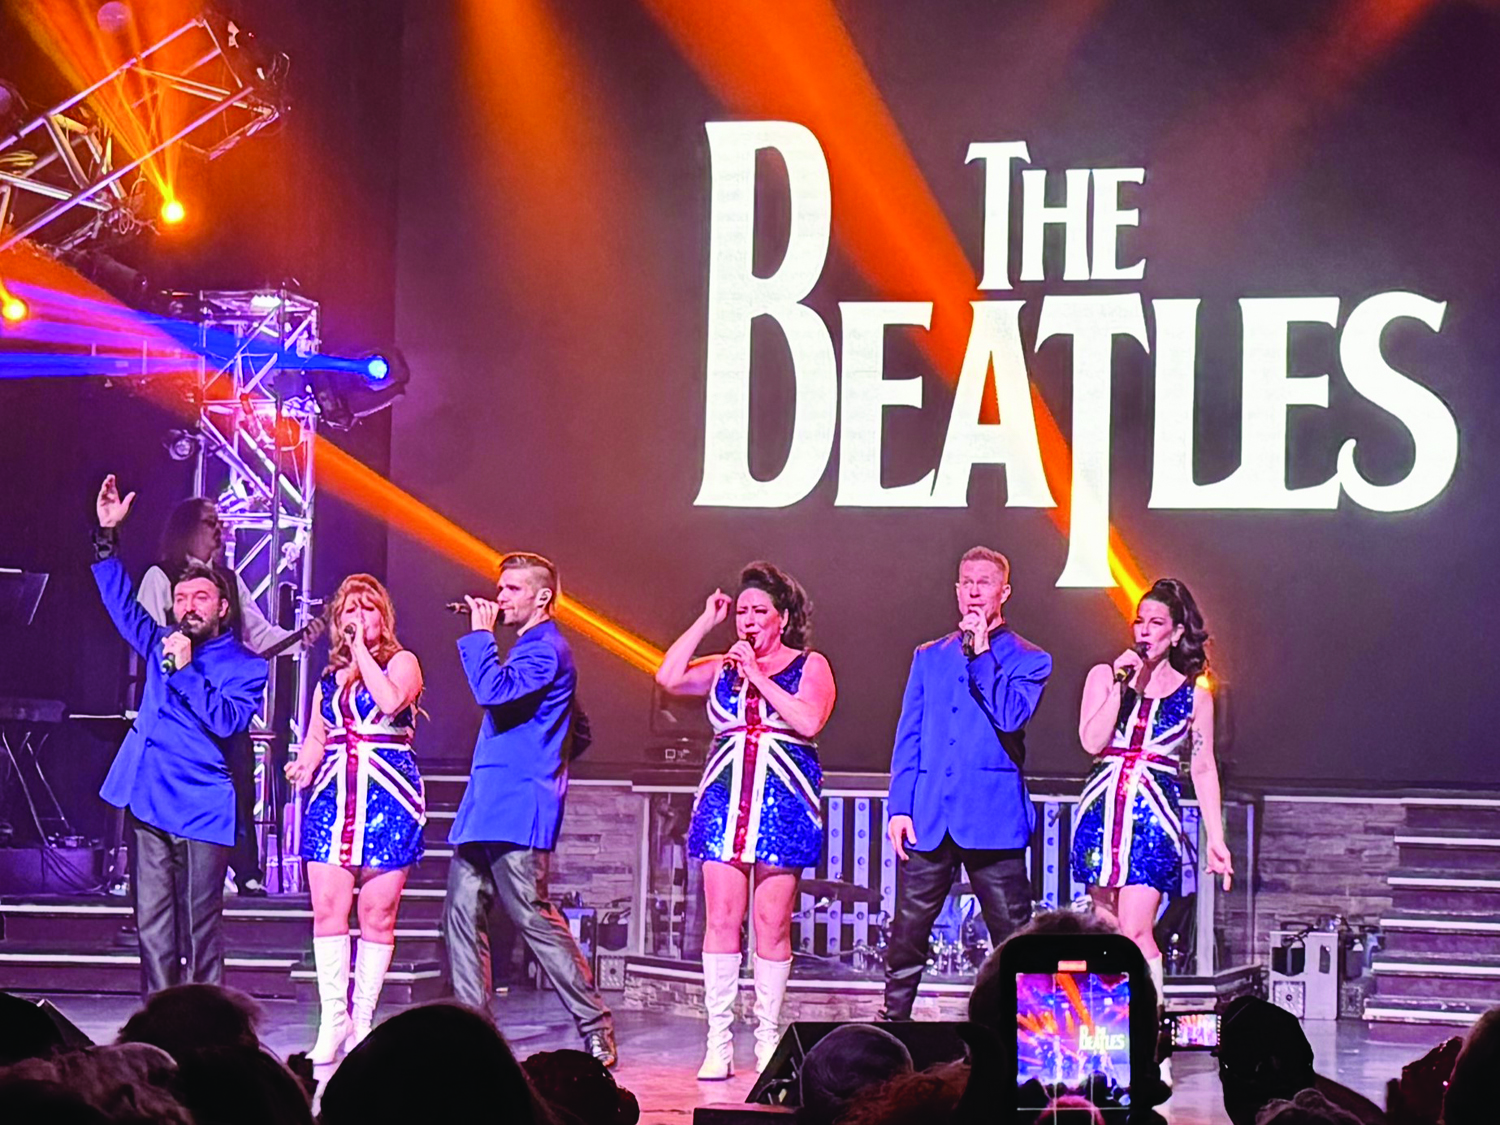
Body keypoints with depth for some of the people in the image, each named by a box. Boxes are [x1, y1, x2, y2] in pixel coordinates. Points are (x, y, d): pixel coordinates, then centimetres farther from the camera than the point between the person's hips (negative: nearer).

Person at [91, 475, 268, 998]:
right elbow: (121, 601, 19)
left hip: (202, 808, -5)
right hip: (148, 799, 5)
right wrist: (107, 535, 11)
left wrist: (186, 670, -17)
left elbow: (227, 719, -13)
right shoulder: (161, 645, 16)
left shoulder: (245, 665, 2)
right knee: (152, 923, 4)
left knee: (200, 925, -4)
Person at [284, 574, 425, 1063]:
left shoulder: (401, 662, 4)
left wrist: (362, 651, -10)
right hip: (333, 797, 4)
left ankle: (362, 1019, 4)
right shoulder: (330, 677, 19)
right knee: (327, 907, -6)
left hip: (387, 797, -4)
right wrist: (303, 766, 3)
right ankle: (333, 1018, 0)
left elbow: (391, 700, -18)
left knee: (377, 912, -3)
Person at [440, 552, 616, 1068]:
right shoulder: (528, 648, 22)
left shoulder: (546, 649, -9)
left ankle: (597, 1029, -4)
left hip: (518, 811, -10)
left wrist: (480, 634, -13)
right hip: (486, 809, 10)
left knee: (533, 918, -10)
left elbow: (494, 691, -25)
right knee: (462, 913, 4)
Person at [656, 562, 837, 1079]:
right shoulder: (722, 667, 15)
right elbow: (669, 677, -2)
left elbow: (808, 721, -12)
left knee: (772, 924, -2)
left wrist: (757, 675, -10)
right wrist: (706, 621, 1)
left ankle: (768, 1038, 7)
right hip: (725, 799, 3)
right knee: (721, 919, -4)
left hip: (784, 801, -3)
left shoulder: (810, 666, 5)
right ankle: (719, 1042, -3)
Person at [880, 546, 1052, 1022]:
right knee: (906, 935, 3)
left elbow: (1011, 716, -13)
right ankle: (892, 1023, 12)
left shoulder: (1028, 659, 6)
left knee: (1013, 938, 0)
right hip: (930, 819, 3)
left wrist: (981, 653, -10)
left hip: (994, 820, -3)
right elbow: (908, 739, 13)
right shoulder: (929, 658, 16)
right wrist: (899, 807, 3)